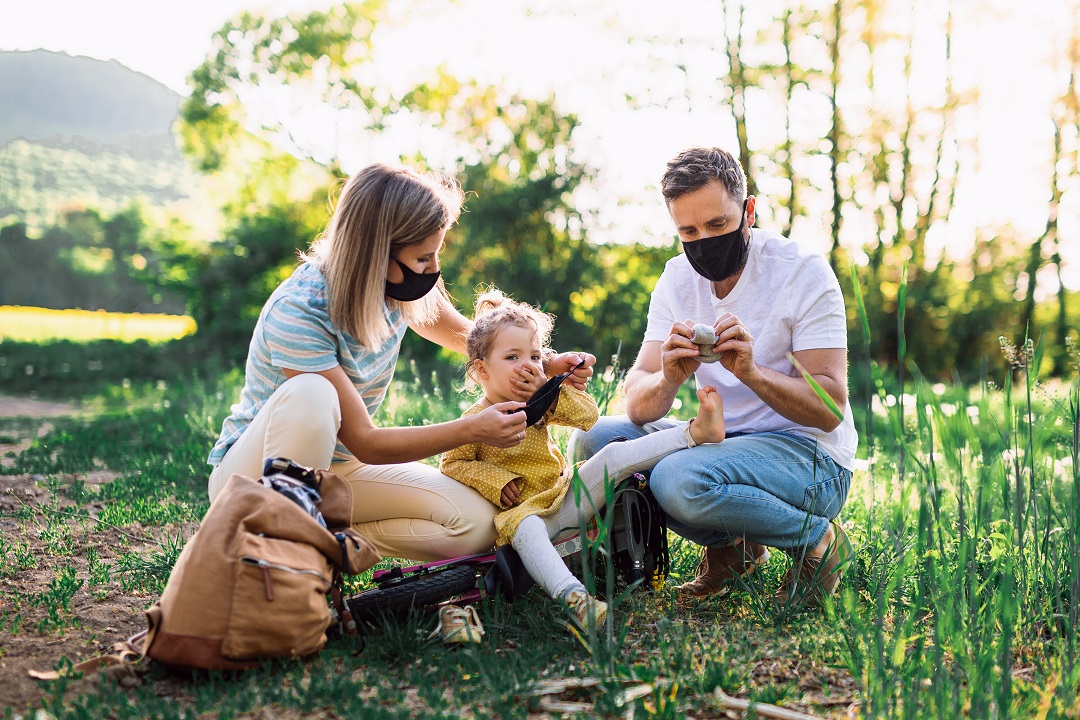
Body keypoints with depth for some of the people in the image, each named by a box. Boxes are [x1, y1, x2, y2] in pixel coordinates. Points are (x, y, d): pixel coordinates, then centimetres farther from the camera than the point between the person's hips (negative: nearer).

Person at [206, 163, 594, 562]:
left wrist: (545, 362, -5)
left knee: (477, 523, -15)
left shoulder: (399, 289, -9)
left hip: (338, 467, 6)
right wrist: (472, 429, -29)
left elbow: (462, 334, 12)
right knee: (309, 392, -39)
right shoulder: (298, 312, -28)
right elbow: (365, 443, -26)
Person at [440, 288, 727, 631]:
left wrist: (548, 390, -11)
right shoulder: (476, 420, -7)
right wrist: (497, 481, -17)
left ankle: (697, 430, -12)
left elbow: (589, 415, 3)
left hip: (564, 495, 6)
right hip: (522, 509, -6)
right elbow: (452, 465, -4)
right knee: (525, 527, -42)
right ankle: (571, 595, -63)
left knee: (614, 456, -10)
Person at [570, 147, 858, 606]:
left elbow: (830, 408, -18)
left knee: (679, 479, -32)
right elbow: (638, 408, -6)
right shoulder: (678, 277, 2)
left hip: (810, 454, -6)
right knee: (593, 439, -8)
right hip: (724, 443, 6)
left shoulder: (802, 270, -13)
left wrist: (751, 371, -34)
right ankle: (731, 543, 1)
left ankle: (817, 539, -7)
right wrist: (668, 379, -29)